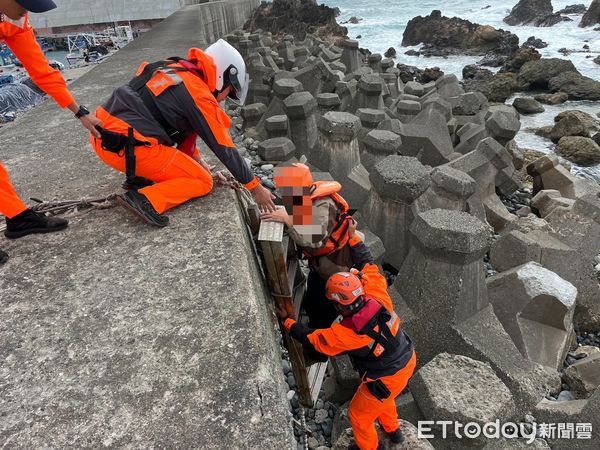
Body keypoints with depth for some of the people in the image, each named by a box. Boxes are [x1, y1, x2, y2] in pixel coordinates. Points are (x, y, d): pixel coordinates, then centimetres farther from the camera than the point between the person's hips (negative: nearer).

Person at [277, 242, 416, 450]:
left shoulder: (346, 333, -32)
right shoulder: (378, 296, -21)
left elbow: (311, 339, -15)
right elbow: (368, 263, -7)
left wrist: (287, 321, -3)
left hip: (388, 379, -7)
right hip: (408, 360, 7)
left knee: (359, 414, 22)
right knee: (380, 396, 36)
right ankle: (393, 431, 60)